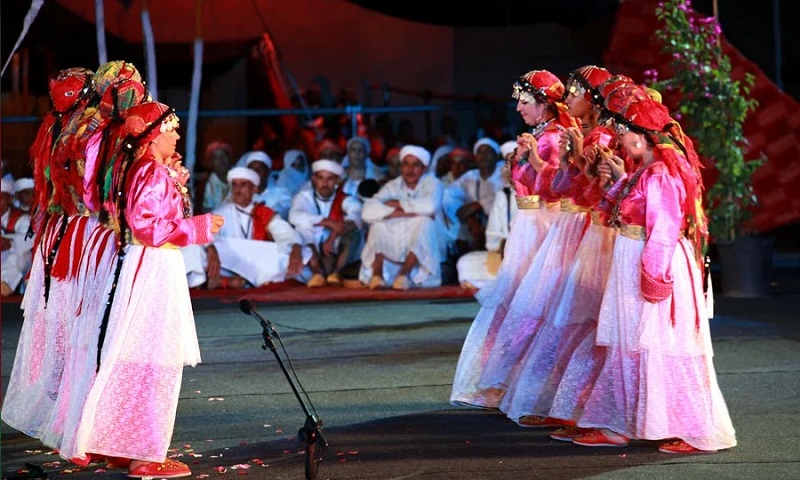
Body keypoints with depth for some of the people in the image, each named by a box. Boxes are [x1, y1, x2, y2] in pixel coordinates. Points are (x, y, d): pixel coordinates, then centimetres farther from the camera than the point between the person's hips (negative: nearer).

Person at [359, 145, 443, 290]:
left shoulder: (432, 183, -2)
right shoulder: (392, 186, 3)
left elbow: (430, 206, -28)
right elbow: (368, 212, -16)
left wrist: (397, 204, -15)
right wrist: (406, 212, -24)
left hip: (422, 248, -2)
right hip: (392, 248, 2)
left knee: (424, 221, -28)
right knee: (379, 222, -20)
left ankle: (404, 273, -35)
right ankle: (377, 273, -32)